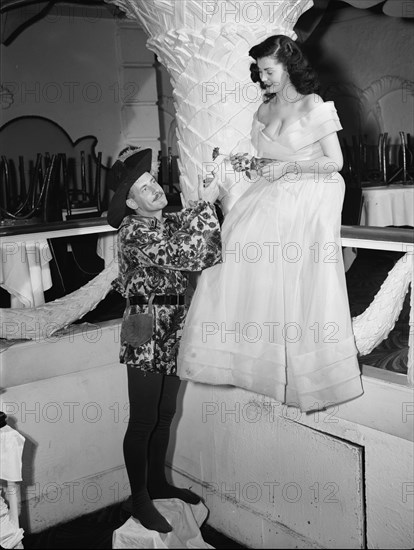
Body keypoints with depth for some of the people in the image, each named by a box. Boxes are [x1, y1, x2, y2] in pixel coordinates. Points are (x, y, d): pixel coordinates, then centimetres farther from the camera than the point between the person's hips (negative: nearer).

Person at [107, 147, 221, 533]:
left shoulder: (170, 221, 9)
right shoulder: (133, 231, -15)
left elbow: (206, 253, -1)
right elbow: (182, 255, -26)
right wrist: (205, 202, -18)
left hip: (174, 334, 8)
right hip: (146, 337, -8)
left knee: (165, 416, 19)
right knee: (143, 422, 3)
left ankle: (158, 483, 35)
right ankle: (139, 498, 18)